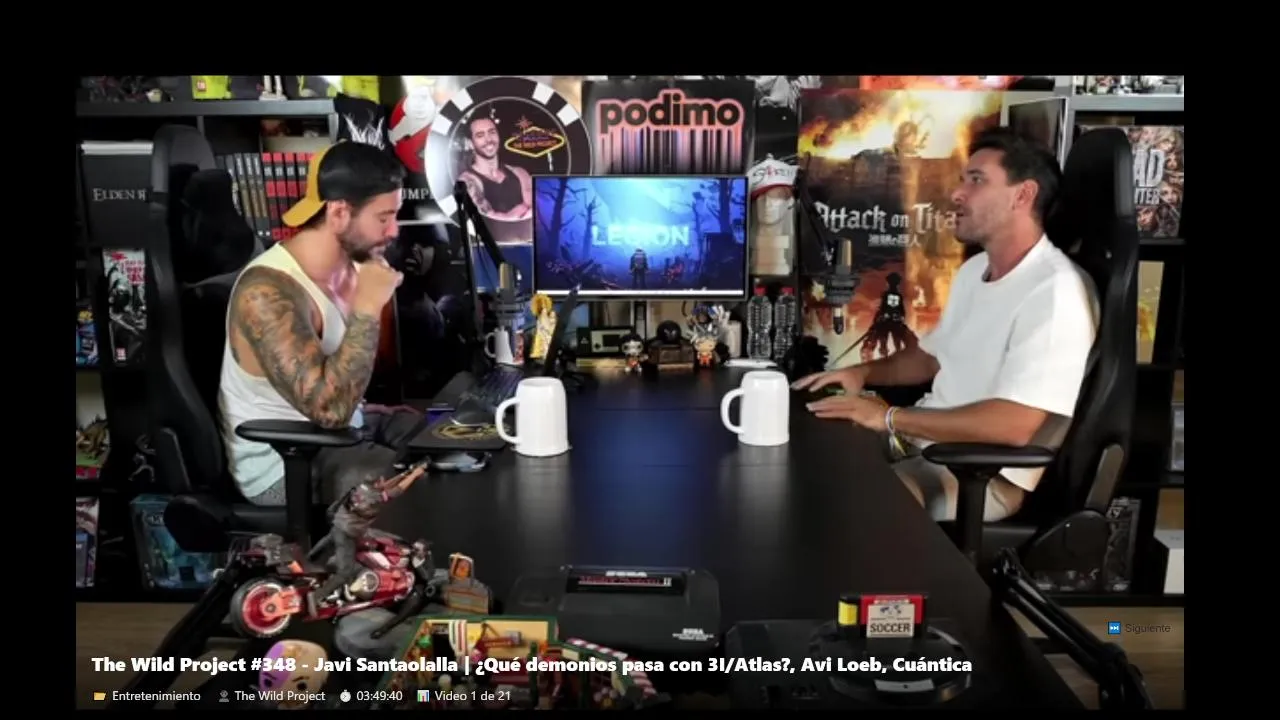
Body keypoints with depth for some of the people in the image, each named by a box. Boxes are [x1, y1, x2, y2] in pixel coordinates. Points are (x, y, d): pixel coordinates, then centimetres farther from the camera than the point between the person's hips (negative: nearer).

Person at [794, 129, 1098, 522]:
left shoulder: (1056, 292, -21)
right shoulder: (974, 270, 10)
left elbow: (1013, 425, -29)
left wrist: (890, 417, -26)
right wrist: (864, 372, 3)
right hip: (924, 443, 9)